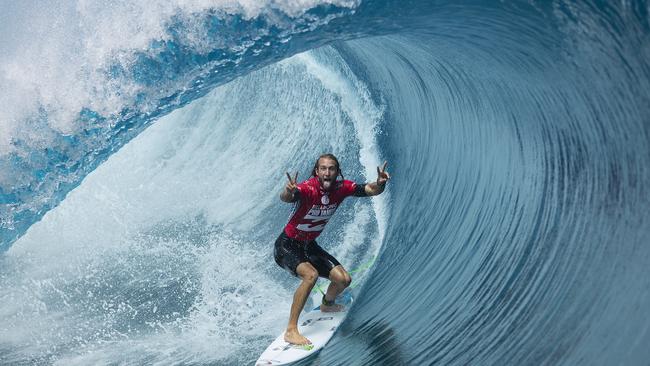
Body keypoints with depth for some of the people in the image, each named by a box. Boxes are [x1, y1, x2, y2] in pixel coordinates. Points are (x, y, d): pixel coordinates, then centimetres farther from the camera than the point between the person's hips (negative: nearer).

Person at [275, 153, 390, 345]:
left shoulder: (341, 187, -12)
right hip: (287, 246, -6)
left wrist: (380, 183, -40)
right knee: (311, 274, -32)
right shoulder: (308, 188, -29)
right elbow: (285, 198, -48)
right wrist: (289, 192, -72)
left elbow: (371, 190, -17)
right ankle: (291, 330, -23)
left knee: (344, 279, 1)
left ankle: (327, 304, 36)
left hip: (309, 246, 6)